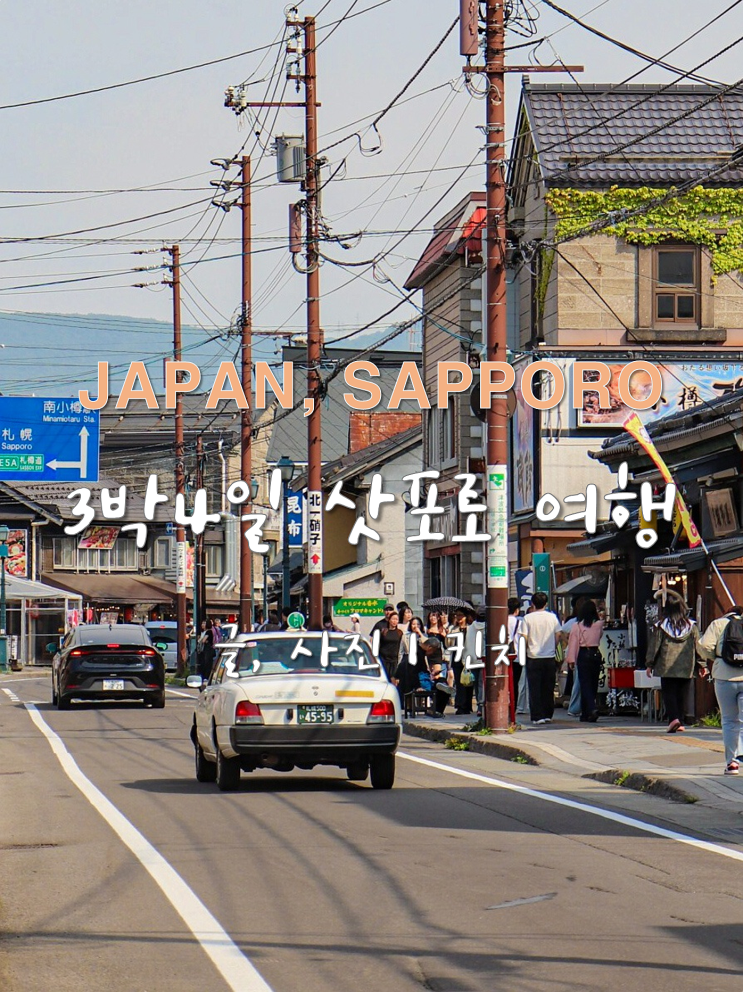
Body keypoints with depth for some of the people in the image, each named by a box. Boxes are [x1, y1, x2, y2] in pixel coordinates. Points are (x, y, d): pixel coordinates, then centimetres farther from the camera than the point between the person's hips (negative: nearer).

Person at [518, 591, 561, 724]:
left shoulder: (528, 618, -7)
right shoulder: (552, 617, 2)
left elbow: (524, 638, -8)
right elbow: (558, 636, 6)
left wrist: (526, 651, 7)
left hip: (534, 658, -3)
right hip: (550, 658, 3)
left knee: (535, 688, 1)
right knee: (548, 688, 11)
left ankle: (537, 716, -3)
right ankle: (548, 715, 14)